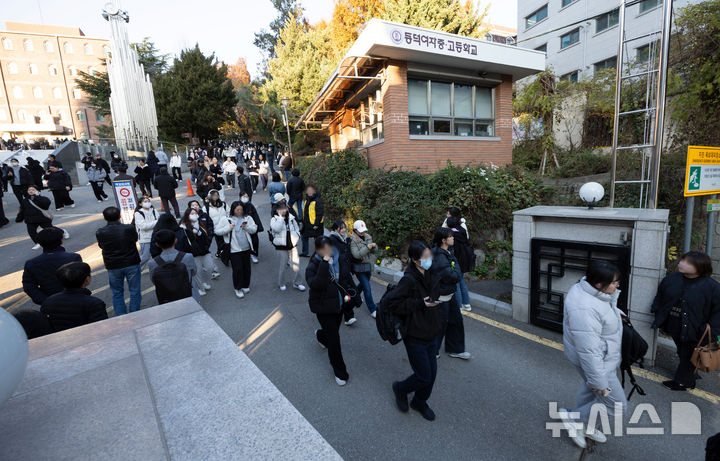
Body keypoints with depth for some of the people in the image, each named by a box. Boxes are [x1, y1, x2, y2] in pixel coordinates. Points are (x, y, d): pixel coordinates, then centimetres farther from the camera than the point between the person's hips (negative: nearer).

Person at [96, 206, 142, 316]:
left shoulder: (100, 233, -10)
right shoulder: (129, 228, -15)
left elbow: (101, 246, 5)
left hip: (113, 267, 2)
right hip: (132, 264, -1)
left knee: (117, 293, 16)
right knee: (134, 291, 11)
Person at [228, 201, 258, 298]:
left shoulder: (248, 218, 5)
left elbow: (254, 229, 2)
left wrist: (247, 227, -15)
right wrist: (228, 228, -21)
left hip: (246, 248, 3)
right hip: (234, 249, -3)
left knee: (247, 268, 13)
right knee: (237, 268, -3)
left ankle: (245, 286, 33)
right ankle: (238, 288, 16)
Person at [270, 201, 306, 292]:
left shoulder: (291, 217, 7)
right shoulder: (274, 219, -6)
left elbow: (296, 228, 20)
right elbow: (276, 228, -27)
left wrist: (297, 237, 6)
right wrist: (280, 216, -22)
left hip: (292, 244, 4)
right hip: (282, 246, -4)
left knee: (296, 265, 4)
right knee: (283, 265, 5)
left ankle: (296, 283, 19)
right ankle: (282, 284, 25)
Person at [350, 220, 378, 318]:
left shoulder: (368, 237, 5)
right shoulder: (353, 240, -14)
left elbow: (375, 251, 8)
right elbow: (356, 254, -24)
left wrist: (374, 246, -15)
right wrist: (367, 248, -30)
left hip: (369, 266, 7)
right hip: (360, 268, -7)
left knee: (363, 284, 24)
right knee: (367, 288, -5)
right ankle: (373, 310, 7)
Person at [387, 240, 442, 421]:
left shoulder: (431, 276, 0)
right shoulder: (409, 279, -24)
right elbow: (392, 303, -25)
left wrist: (438, 323, 14)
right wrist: (420, 304, -27)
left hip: (431, 333, 7)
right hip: (415, 337, -7)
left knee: (432, 373, 18)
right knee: (424, 377, 3)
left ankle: (420, 402, 43)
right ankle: (400, 389, 33)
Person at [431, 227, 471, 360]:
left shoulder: (447, 252, 4)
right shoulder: (440, 258, -28)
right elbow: (455, 276, -26)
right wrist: (455, 263, -13)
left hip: (450, 294, 9)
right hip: (441, 297, -9)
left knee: (456, 320, 18)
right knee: (440, 324, 7)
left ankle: (455, 349, 36)